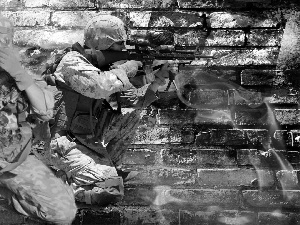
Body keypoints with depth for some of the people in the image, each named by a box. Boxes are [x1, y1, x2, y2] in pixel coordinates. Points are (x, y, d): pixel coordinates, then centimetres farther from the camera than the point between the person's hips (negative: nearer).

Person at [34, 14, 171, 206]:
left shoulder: (104, 67, 10)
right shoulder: (73, 61, -14)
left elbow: (133, 100, 9)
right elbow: (98, 87, -34)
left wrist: (154, 84, -7)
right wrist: (125, 69, -18)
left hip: (86, 137, 9)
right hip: (58, 141, -9)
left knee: (132, 114, 7)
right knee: (111, 191, -21)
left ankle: (108, 166, 14)